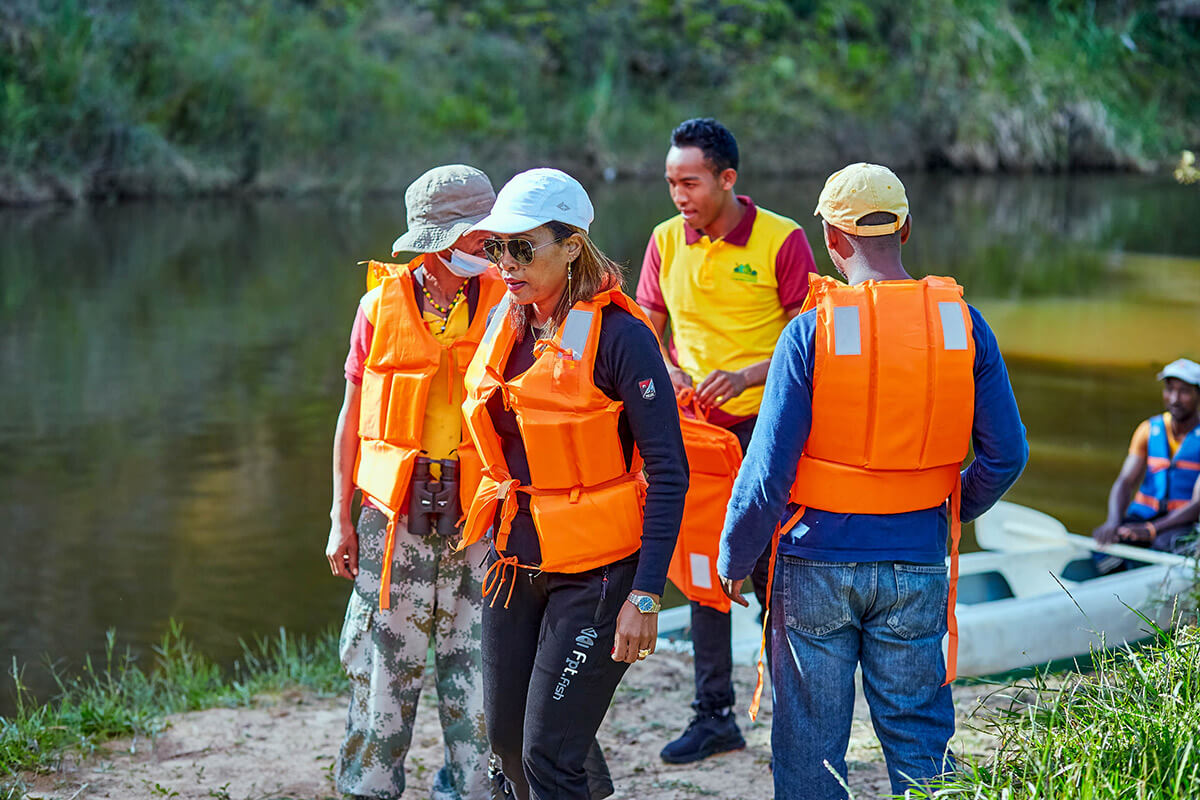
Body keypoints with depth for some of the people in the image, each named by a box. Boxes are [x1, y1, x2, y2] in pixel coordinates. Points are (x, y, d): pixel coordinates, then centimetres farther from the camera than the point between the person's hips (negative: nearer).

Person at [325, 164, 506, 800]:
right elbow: (352, 417, 7)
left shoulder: (504, 305, 1)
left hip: (480, 513, 0)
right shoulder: (382, 304, 2)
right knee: (384, 668, 3)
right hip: (396, 515, 0)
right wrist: (341, 517, 6)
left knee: (477, 669, 4)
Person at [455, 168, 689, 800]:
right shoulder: (505, 324, 4)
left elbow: (668, 472, -15)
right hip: (514, 559, 7)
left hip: (595, 568, -7)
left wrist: (646, 596, -19)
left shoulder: (619, 335, -16)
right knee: (507, 739, 13)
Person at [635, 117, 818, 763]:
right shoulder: (666, 242, 5)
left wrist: (747, 376, -23)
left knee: (772, 577, -2)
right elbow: (646, 330, 13)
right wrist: (665, 368, -9)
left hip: (765, 426, -4)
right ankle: (713, 715, 17)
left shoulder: (782, 240, -9)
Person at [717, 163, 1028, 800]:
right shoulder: (962, 323, -4)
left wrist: (733, 558, 1)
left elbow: (768, 469, -13)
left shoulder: (812, 329, -13)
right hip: (917, 565, 2)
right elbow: (1005, 455, 0)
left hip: (818, 563, -2)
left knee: (810, 739, 11)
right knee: (918, 733, 14)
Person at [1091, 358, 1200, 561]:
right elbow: (1125, 481, -2)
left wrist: (1150, 530, -31)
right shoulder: (1148, 429, 8)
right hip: (1143, 514, 4)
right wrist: (1113, 522, -25)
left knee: (1168, 542, -39)